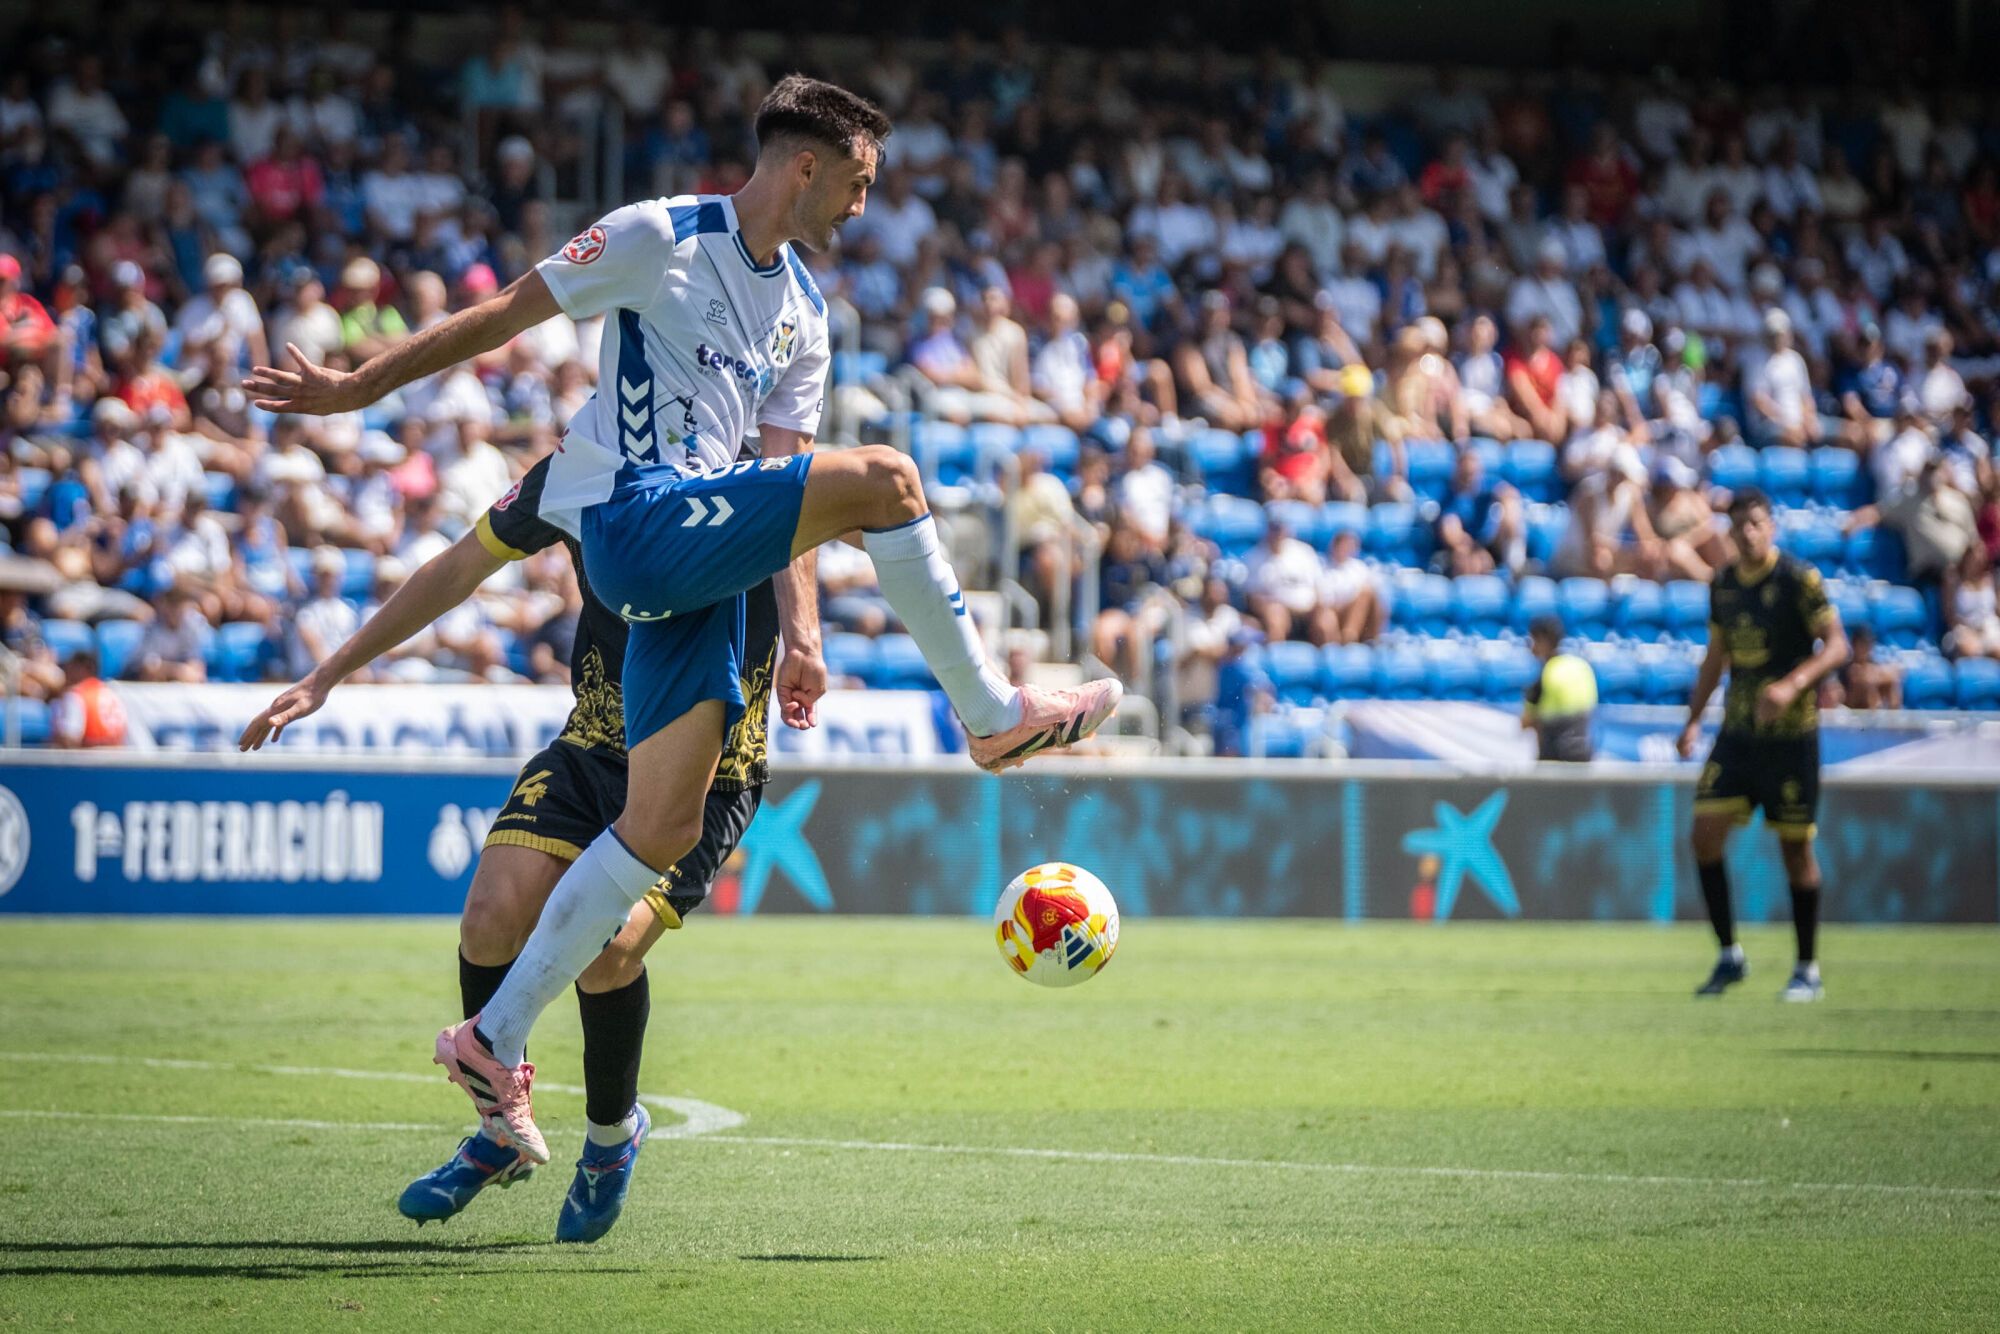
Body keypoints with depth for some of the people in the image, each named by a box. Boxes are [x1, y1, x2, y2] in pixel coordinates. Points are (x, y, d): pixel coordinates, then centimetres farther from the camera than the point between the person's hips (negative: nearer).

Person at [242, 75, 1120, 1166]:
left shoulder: (803, 315, 20)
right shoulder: (661, 237, -2)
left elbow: (786, 490, 17)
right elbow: (503, 314, 0)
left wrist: (800, 630, 6)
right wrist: (357, 387, -1)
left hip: (700, 563, 8)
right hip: (635, 519, -8)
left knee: (664, 830, 0)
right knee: (885, 478, -21)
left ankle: (495, 1044, 6)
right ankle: (994, 717, -9)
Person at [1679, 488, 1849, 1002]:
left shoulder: (1799, 579, -9)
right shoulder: (1723, 585, 9)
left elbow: (1836, 645, -12)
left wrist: (1793, 685, -27)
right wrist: (1693, 720, 13)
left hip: (1790, 732, -5)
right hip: (1738, 729, 5)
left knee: (1795, 844, 0)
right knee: (1705, 834, -5)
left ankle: (1808, 970, 11)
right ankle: (1729, 956, 7)